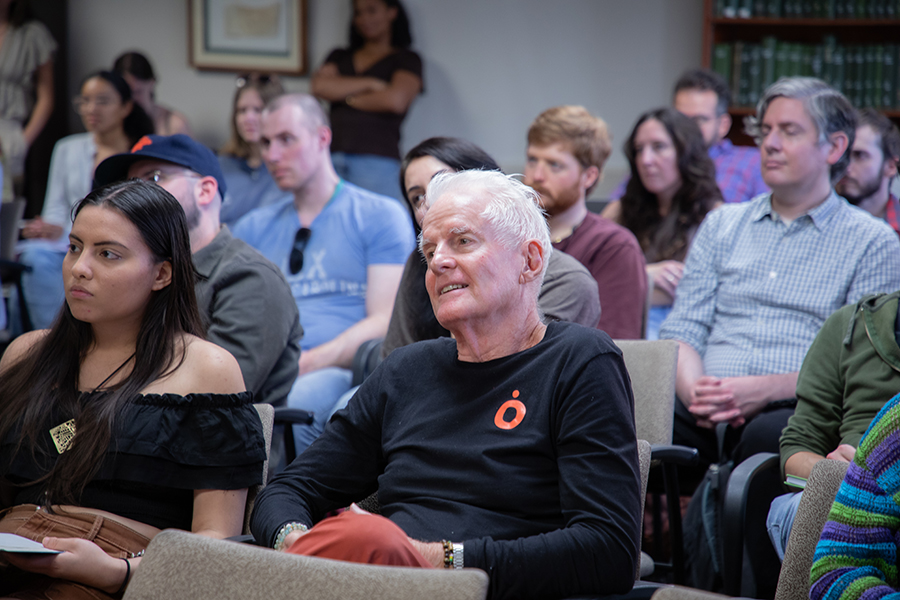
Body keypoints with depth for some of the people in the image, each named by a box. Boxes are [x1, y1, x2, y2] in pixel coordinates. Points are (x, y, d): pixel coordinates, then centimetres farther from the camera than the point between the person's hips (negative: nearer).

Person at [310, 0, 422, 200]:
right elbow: (318, 86, 5)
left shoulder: (407, 60, 12)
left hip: (377, 161, -3)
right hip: (333, 158, 4)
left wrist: (348, 98, 6)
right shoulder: (339, 57, 25)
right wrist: (371, 84, 0)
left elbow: (396, 100, -5)